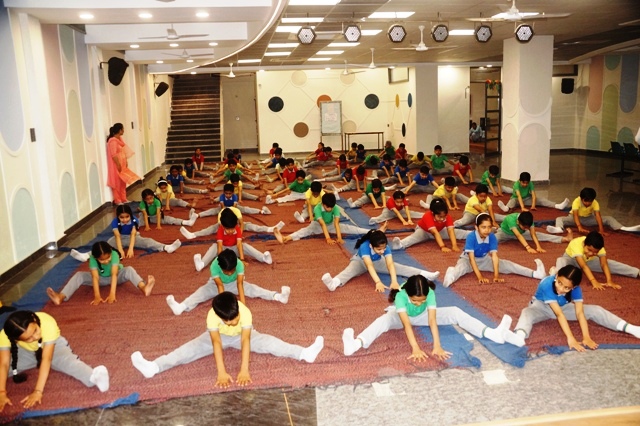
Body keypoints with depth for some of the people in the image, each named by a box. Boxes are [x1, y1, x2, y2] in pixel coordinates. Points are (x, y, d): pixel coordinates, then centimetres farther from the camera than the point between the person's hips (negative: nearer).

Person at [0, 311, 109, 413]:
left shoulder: (48, 324, -38)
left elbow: (46, 359, -40)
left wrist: (38, 391, -45)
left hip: (53, 345, -4)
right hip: (26, 351, 4)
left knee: (67, 361, -38)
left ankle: (94, 377, -58)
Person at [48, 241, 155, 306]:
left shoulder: (114, 254, -33)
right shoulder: (92, 259, -28)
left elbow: (114, 274, -41)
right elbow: (95, 277, -37)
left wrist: (112, 294, -51)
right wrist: (97, 296, -48)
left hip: (116, 277, -2)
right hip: (101, 279, 2)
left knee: (129, 270, -34)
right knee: (79, 276, -22)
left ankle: (144, 288, -58)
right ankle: (60, 297, -37)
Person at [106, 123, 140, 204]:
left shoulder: (120, 138, 10)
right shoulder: (113, 141, -19)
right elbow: (113, 154, -22)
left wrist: (125, 162, 15)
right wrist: (118, 165, -21)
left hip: (122, 164, 9)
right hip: (116, 165, -9)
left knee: (123, 182, 14)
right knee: (117, 182, -2)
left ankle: (123, 199, 23)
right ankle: (117, 200, 6)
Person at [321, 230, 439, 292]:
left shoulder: (386, 247, -30)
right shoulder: (364, 246, -40)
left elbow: (390, 264, -40)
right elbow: (369, 265, -50)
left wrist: (394, 281, -54)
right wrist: (378, 282, -61)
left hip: (377, 262, 4)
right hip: (360, 261, -4)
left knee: (398, 267, -16)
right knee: (350, 270, -37)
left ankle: (423, 274, -21)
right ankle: (334, 282, -65)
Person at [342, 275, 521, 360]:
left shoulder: (430, 293, -32)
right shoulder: (400, 295, -38)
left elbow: (432, 321, -36)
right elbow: (406, 324, -44)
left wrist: (437, 346, -45)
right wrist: (415, 348, -52)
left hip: (421, 316, 3)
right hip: (400, 316, -3)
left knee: (455, 312, -16)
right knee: (385, 319, -38)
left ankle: (492, 334, -20)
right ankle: (356, 344, -59)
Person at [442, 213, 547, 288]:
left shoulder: (492, 237, -18)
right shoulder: (471, 237, -30)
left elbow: (494, 256, -23)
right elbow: (471, 258, -33)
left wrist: (496, 275, -33)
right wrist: (480, 277, -41)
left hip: (483, 260, 5)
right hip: (468, 259, -5)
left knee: (506, 264, -10)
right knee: (462, 266, -40)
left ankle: (534, 273, -16)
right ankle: (451, 275, -75)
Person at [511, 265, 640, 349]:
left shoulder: (575, 288, -24)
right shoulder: (547, 284, -38)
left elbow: (580, 313, -29)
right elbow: (559, 314, -42)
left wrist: (586, 337, -39)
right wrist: (570, 338, -47)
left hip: (563, 306, 5)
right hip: (542, 306, -5)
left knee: (595, 310, -8)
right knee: (527, 313, -40)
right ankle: (519, 337, -69)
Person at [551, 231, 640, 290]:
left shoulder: (598, 248, -27)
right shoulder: (576, 244, -40)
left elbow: (604, 264, -30)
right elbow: (584, 266, -45)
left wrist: (609, 281, -42)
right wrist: (594, 282, -52)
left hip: (589, 261, 3)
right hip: (571, 259, -3)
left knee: (609, 263, -14)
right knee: (561, 261, -38)